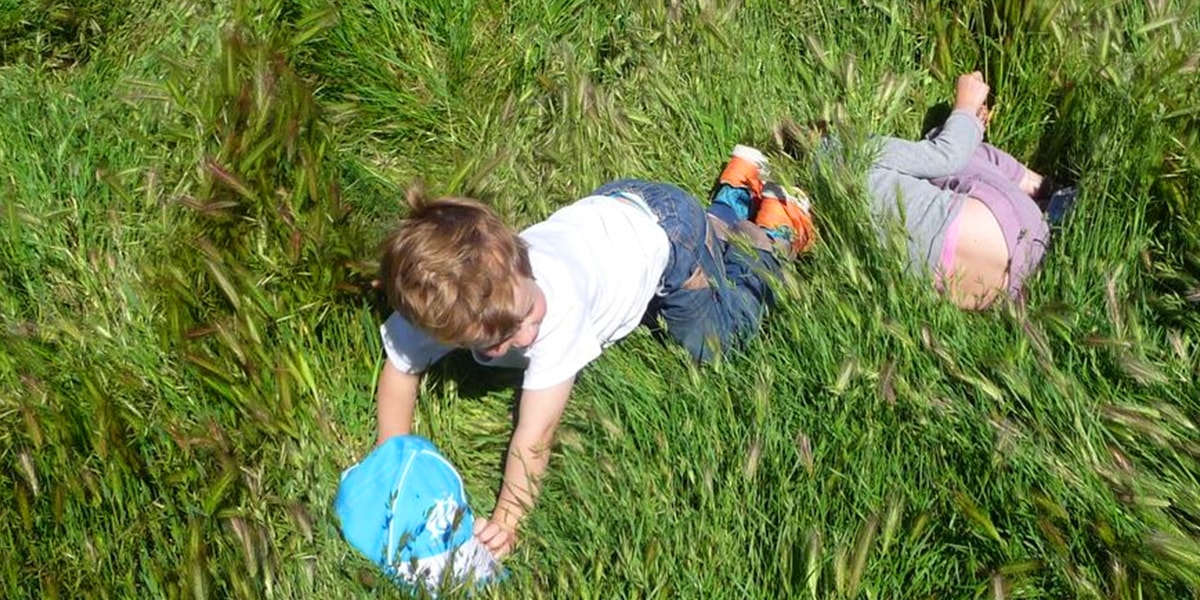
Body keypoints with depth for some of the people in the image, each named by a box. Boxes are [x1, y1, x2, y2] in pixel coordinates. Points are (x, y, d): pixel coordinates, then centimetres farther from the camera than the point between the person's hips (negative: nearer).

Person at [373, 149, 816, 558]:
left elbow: (537, 431, -44)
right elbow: (400, 370, -18)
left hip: (659, 226, -5)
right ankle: (738, 187, 47)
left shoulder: (561, 305, -48)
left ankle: (771, 230, 27)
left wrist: (505, 522, -46)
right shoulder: (439, 307, -35)